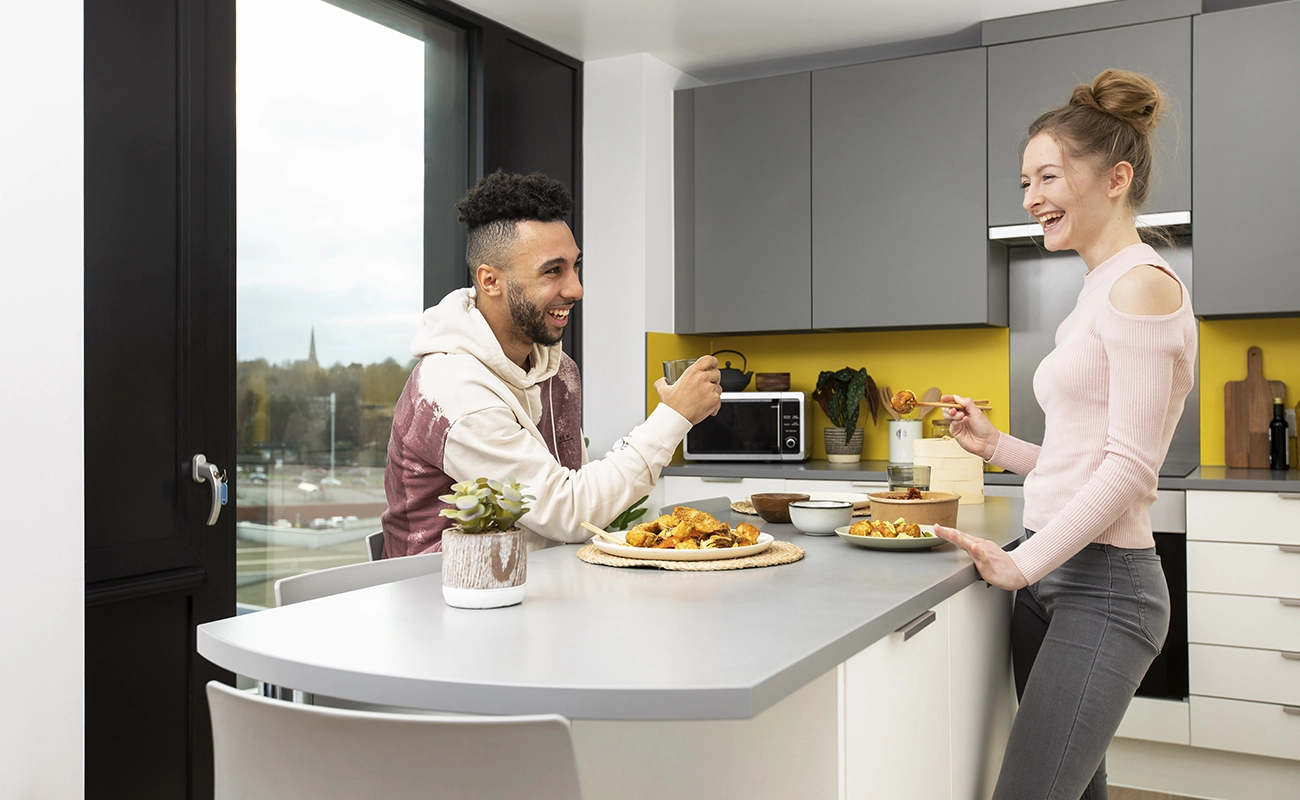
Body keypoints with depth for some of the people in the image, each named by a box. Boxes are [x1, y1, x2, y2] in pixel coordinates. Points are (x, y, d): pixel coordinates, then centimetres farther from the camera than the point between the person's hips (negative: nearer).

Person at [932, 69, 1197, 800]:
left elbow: (1129, 466, -16)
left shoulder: (1143, 286, -10)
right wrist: (994, 445, 12)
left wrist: (1024, 563, -18)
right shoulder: (1100, 294, 16)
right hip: (1051, 578, 9)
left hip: (1104, 584, -9)